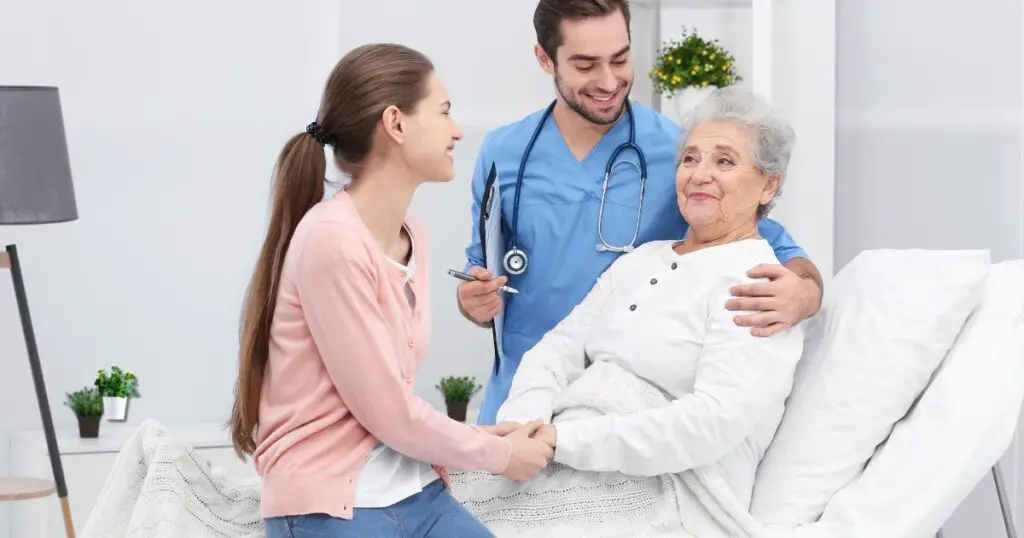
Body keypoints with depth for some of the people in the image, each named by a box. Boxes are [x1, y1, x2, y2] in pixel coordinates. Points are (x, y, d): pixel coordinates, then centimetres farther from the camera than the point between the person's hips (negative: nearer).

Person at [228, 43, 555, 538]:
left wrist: (476, 439, 1)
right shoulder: (332, 239, -16)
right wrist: (499, 454, -3)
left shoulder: (411, 238, 10)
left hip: (414, 493, 8)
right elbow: (386, 410, -14)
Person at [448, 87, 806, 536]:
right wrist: (523, 426, -10)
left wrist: (565, 440, -21)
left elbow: (715, 423, -19)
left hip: (659, 492, -7)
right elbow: (558, 349, 12)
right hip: (567, 464, 7)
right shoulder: (641, 260, 20)